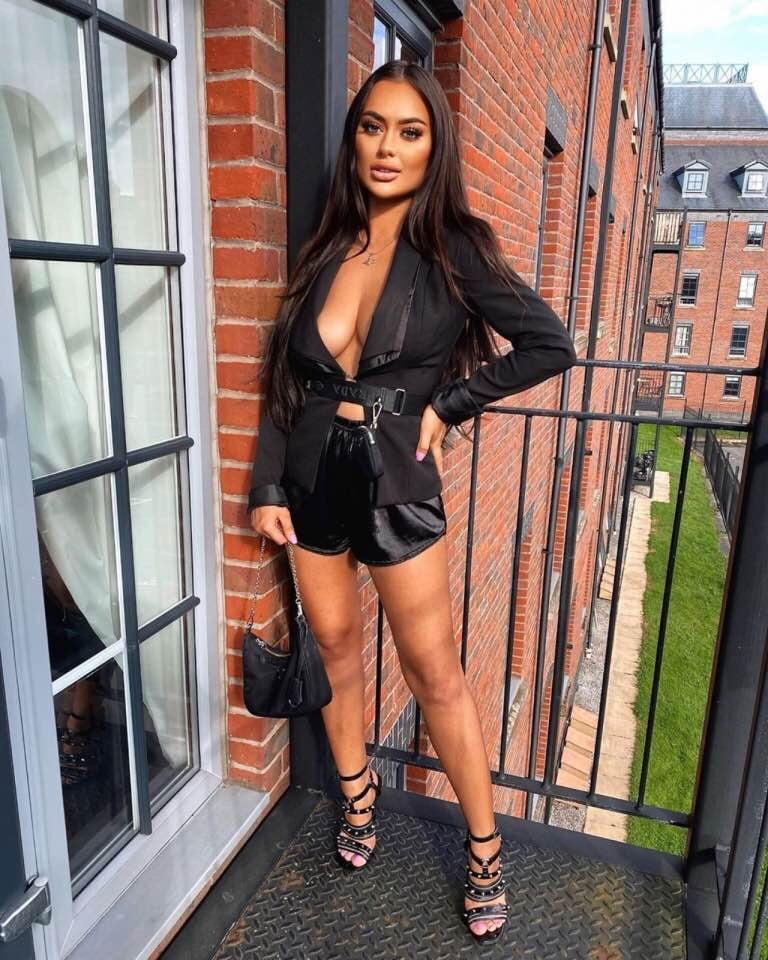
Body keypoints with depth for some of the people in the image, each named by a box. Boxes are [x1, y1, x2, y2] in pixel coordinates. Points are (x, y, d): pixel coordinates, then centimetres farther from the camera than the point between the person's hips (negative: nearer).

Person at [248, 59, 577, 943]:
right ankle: (357, 794, 41)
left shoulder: (451, 250, -6)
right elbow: (282, 379, 5)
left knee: (435, 673, 5)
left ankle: (485, 850, 25)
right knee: (335, 649, 16)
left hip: (396, 481, -4)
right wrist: (266, 489, 0)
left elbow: (551, 346, -7)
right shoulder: (324, 249, 5)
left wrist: (446, 406, -9)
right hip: (313, 476, 4)